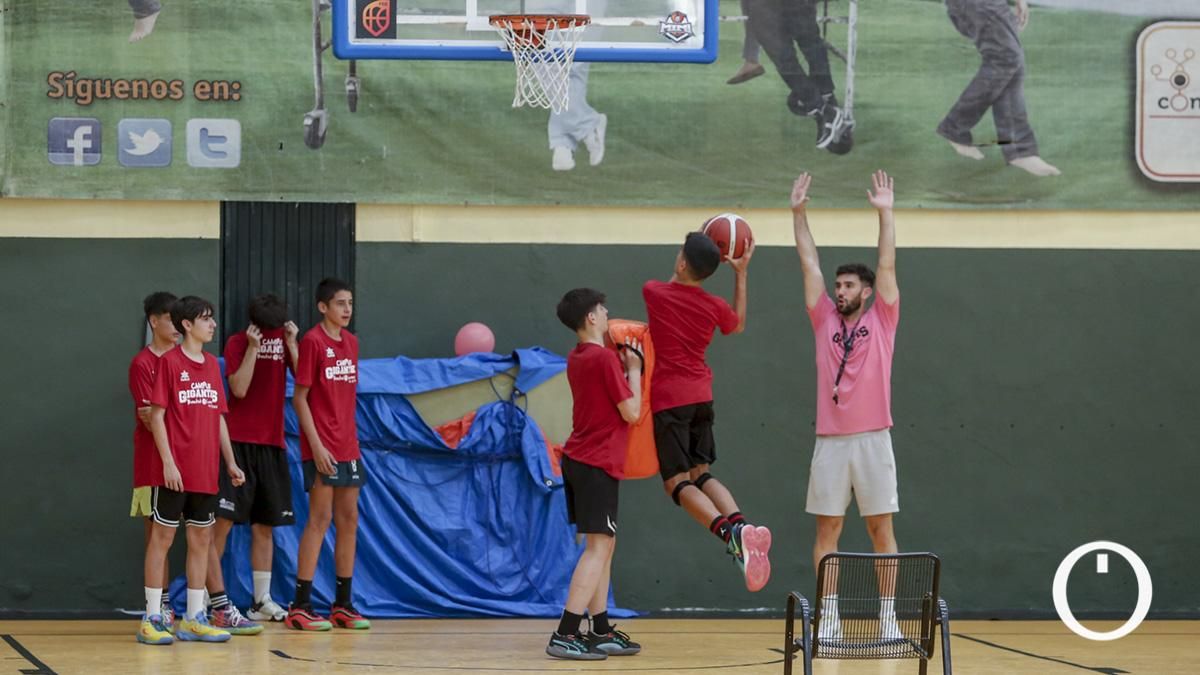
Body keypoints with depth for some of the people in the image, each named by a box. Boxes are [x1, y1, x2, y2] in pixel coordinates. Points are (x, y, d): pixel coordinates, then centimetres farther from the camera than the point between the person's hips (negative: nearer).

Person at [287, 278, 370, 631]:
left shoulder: (351, 342, 12)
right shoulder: (312, 341, -9)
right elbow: (300, 397, -10)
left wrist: (353, 441, 13)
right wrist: (316, 445, -16)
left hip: (348, 448, 7)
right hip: (322, 448, -7)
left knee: (348, 521, 8)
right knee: (319, 519, -7)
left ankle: (343, 604, 14)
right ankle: (300, 605, -3)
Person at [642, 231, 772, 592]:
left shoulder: (653, 292, -7)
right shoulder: (714, 306, 2)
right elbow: (738, 324, 26)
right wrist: (740, 273, 23)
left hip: (668, 400, -5)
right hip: (702, 396, 5)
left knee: (678, 482, -7)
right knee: (700, 473, 17)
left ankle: (730, 533, -31)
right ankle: (741, 524, -9)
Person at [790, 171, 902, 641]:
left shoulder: (881, 320, 5)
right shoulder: (824, 320, 10)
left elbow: (887, 266, 0)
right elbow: (809, 265, 9)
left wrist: (885, 213, -4)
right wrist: (798, 213, 6)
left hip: (873, 439, -2)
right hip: (830, 440, 2)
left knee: (881, 530, 2)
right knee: (827, 530, 3)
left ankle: (888, 615, 5)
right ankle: (828, 616, 7)